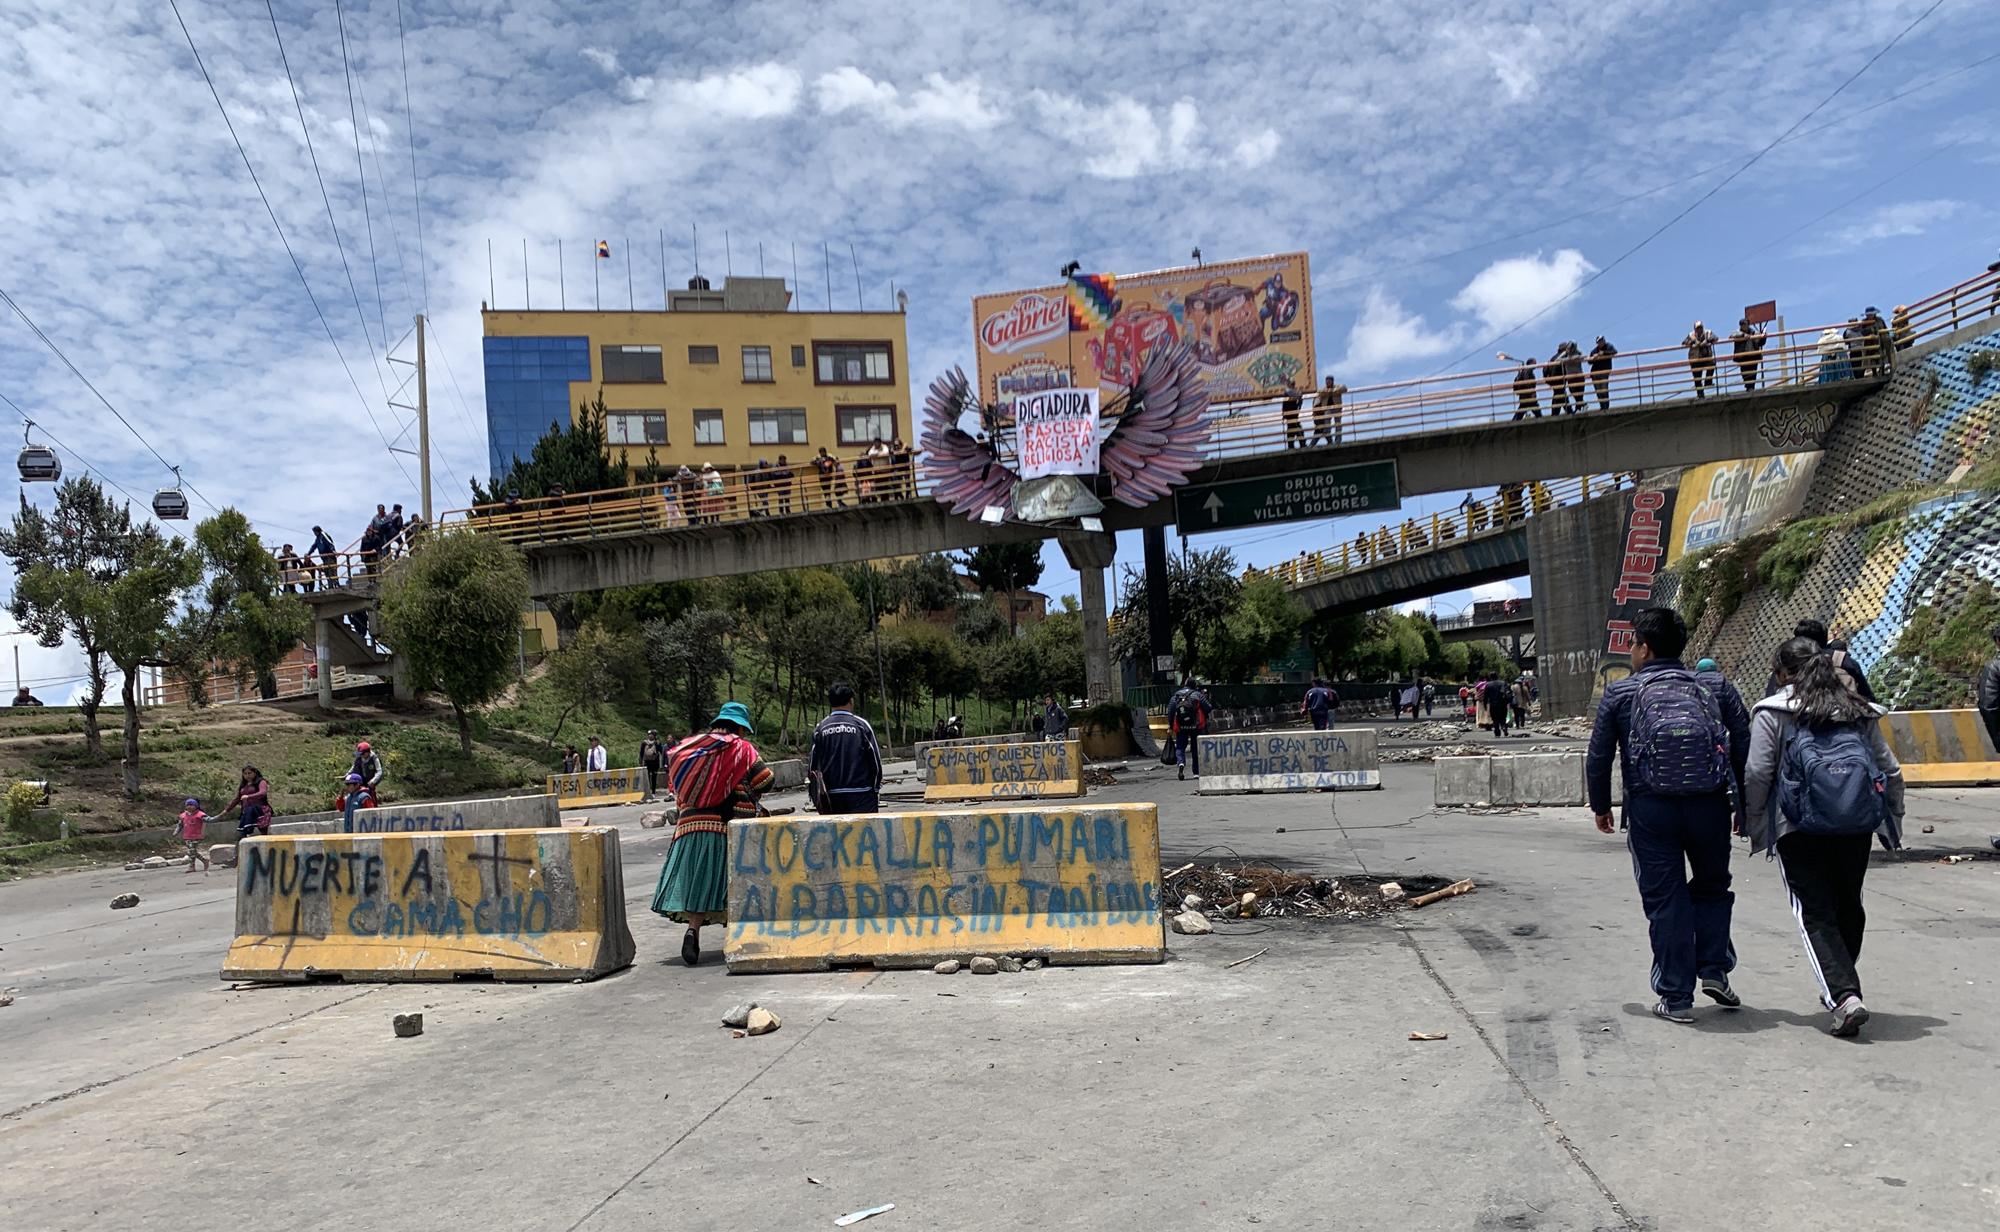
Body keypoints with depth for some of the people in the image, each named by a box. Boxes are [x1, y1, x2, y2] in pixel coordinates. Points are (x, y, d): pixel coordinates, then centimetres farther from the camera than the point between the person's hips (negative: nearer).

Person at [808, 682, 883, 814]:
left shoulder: (820, 728, 2)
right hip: (862, 795, -3)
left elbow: (812, 765, 5)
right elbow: (875, 759, -2)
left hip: (831, 796, 3)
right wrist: (876, 788, 12)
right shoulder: (861, 725, -4)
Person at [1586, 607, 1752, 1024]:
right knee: (1712, 886, 24)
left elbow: (1598, 758, 4)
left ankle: (1675, 997, 9)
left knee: (1664, 899, 5)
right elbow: (1745, 746, 7)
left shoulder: (1620, 693, 2)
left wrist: (1600, 807, 16)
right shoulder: (1713, 689, 9)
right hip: (1709, 804, 2)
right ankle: (1714, 969, 14)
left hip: (1650, 809, -2)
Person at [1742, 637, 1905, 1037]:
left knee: (1815, 914, -1)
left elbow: (1757, 774, -7)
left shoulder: (1773, 712, 0)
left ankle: (1844, 996, -15)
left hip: (1799, 828, -5)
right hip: (1858, 827, 5)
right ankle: (1839, 986, 32)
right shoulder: (1861, 712, 15)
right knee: (1848, 908, 18)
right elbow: (1891, 771, 17)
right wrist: (1893, 822, 24)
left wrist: (1754, 825, 3)